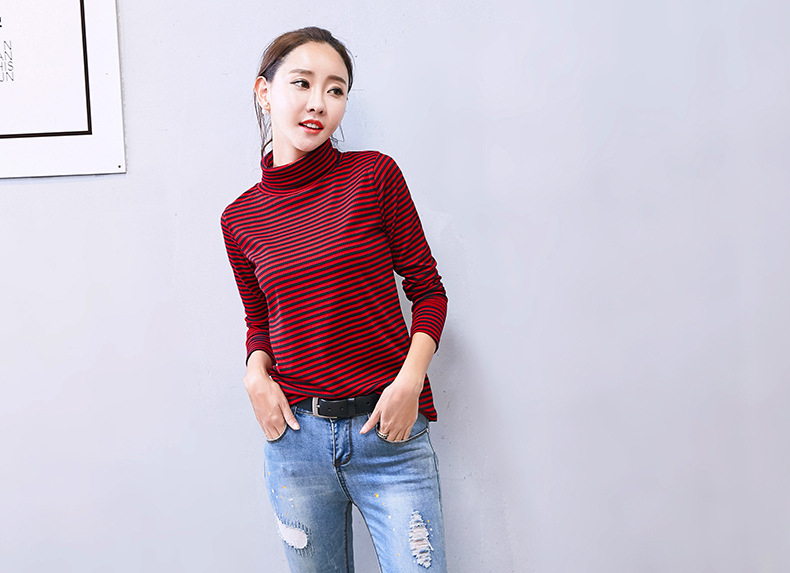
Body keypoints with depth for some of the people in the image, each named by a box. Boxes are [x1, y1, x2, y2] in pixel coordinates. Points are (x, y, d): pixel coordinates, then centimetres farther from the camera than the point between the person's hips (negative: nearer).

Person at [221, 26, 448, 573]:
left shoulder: (374, 175, -5)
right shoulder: (241, 218, 3)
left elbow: (427, 290, 0)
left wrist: (409, 379, -13)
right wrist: (256, 371, -4)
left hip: (389, 430, -2)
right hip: (295, 433, 3)